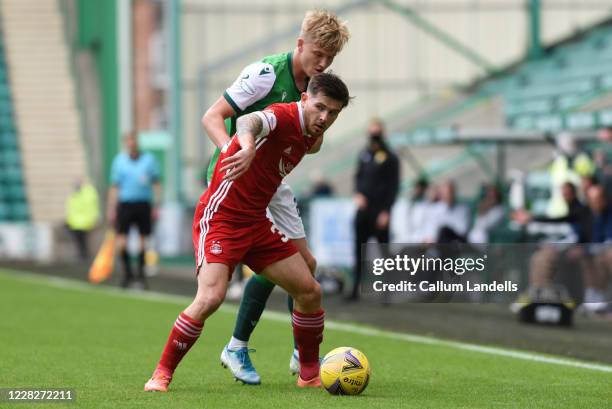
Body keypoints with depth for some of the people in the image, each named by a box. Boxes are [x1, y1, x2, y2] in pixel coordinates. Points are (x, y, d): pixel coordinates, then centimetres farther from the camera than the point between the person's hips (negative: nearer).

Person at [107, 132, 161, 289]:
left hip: (143, 205, 0)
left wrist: (156, 206, 0)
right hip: (124, 204, 0)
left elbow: (157, 184, 7)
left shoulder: (149, 159, 4)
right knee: (121, 242, -8)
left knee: (143, 242, 0)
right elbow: (114, 187, 9)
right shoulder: (119, 161, 6)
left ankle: (141, 276, 10)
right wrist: (111, 209, 6)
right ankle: (127, 273, 8)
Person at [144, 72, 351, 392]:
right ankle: (162, 374, -10)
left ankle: (310, 374, 21)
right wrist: (248, 147, -65)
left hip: (257, 222, 9)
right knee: (211, 297, -24)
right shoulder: (284, 117, -19)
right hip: (220, 218, -9)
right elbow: (247, 122, -46)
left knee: (309, 291, 5)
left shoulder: (309, 134, 6)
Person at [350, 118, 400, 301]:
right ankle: (355, 289, 11)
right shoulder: (364, 154, 12)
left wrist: (386, 212, -12)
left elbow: (393, 186, -7)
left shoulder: (389, 158, -5)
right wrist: (358, 194, -2)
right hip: (363, 209, 6)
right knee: (359, 250, 7)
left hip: (379, 212, -6)